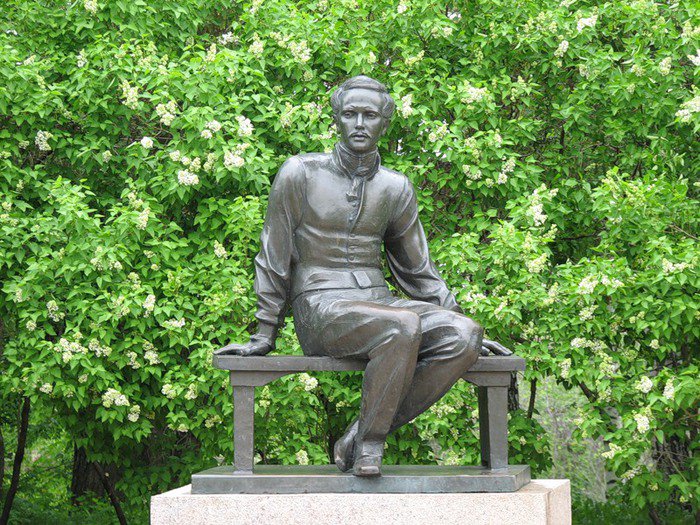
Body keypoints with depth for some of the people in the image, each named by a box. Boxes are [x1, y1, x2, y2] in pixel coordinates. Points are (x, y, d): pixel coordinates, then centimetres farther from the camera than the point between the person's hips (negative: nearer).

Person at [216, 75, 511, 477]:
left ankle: (358, 439, -18)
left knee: (463, 337, -24)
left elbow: (419, 271, 17)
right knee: (402, 325, -36)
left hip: (377, 302, 5)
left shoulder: (395, 188, 11)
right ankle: (370, 442, -21)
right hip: (320, 310, -5)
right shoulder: (301, 174, 0)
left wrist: (466, 330, 10)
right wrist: (263, 338, 3)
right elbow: (275, 259, 4)